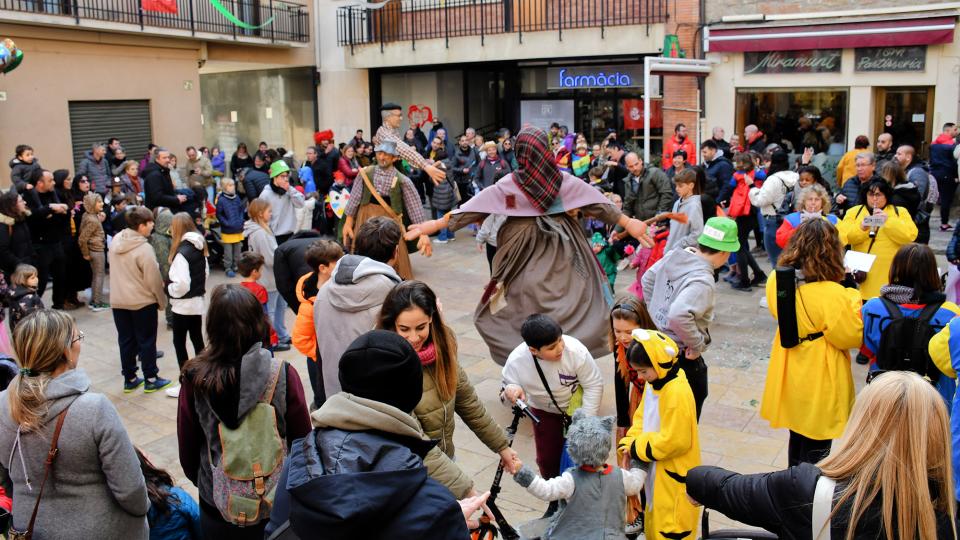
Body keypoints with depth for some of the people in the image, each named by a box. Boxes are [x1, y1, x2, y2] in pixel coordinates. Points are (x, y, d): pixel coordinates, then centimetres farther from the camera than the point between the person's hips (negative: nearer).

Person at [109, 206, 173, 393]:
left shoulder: (116, 240, -1)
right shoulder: (144, 248, -23)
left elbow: (114, 265, 10)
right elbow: (153, 280, -18)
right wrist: (162, 301, -5)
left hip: (118, 301, 6)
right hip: (143, 302, -6)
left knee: (126, 341, 14)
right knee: (147, 341, 7)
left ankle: (129, 379, 23)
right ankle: (151, 380, 15)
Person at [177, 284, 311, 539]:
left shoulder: (195, 378, -14)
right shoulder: (283, 375, -18)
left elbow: (187, 446, -3)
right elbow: (301, 441, -9)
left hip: (218, 506, 1)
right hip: (278, 505, -1)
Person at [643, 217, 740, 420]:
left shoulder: (673, 256, -2)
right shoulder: (703, 281, -27)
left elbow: (647, 279, 13)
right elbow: (679, 315, -40)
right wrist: (698, 344, -24)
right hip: (681, 355, -8)